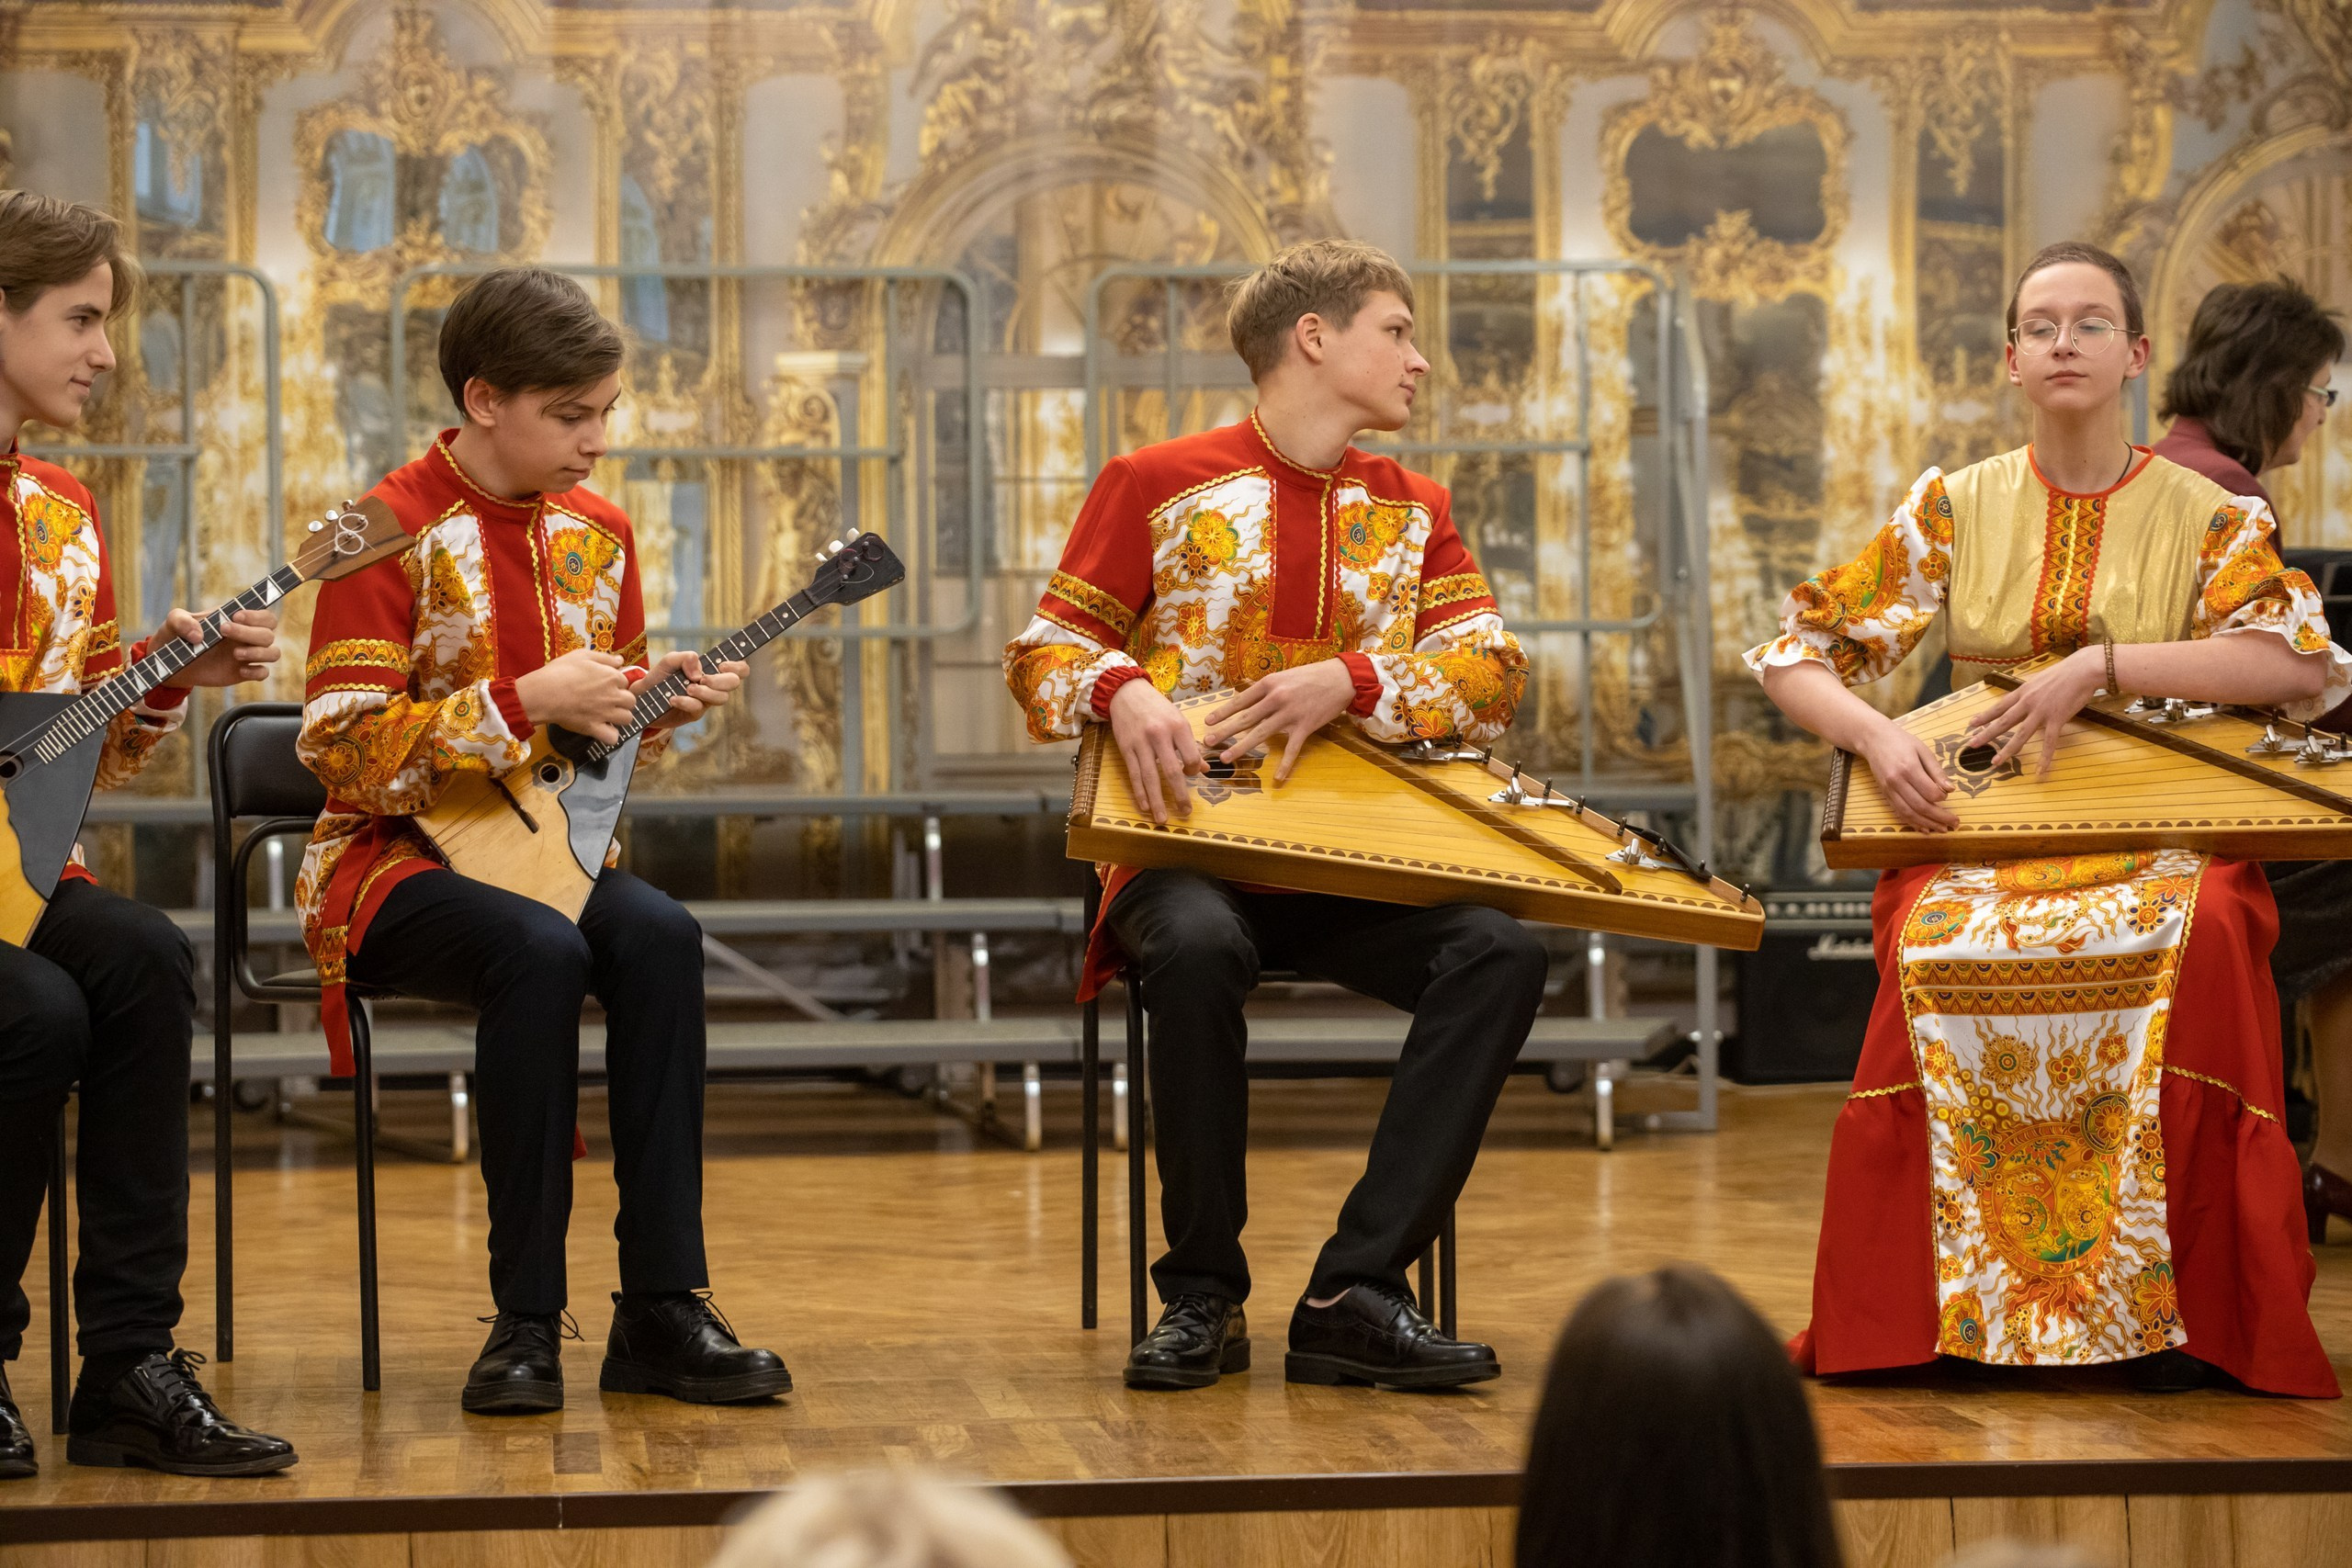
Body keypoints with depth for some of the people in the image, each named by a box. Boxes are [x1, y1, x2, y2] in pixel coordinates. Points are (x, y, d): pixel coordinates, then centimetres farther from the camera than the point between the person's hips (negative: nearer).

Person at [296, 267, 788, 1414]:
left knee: (659, 936, -28)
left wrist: (664, 706, -2)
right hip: (395, 860, -5)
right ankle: (525, 1320, -28)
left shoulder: (593, 530, 11)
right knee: (542, 951, -36)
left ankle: (662, 1309, -26)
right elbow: (339, 751, -16)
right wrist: (526, 702, -20)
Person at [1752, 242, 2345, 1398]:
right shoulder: (1955, 508, 12)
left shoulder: (2206, 517, 7)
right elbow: (1795, 656, 9)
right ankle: (1944, 1306, -21)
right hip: (1979, 831, 1)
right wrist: (1879, 738, -13)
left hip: (2161, 835, -1)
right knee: (1937, 950, -35)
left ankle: (2168, 1308, -24)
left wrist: (2096, 666, -19)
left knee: (2196, 942, -37)